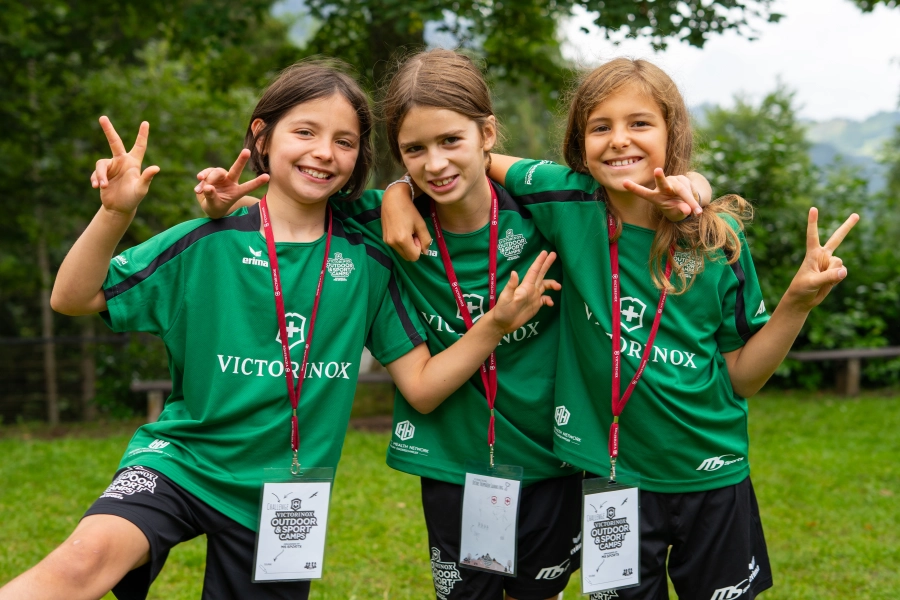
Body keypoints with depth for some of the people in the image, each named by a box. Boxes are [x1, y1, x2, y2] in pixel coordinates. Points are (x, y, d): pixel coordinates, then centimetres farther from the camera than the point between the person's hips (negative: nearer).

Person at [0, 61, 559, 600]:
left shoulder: (367, 262, 0)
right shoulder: (209, 243, -7)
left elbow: (422, 387, -2)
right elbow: (72, 299, -8)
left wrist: (496, 324, -17)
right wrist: (115, 214, -25)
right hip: (183, 457, -3)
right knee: (90, 554, -33)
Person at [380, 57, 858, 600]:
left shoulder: (718, 237, -8)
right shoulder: (570, 203, -10)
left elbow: (739, 377, -3)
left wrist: (800, 300, -14)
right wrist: (400, 192, -12)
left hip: (712, 480, 1)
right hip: (609, 474, 0)